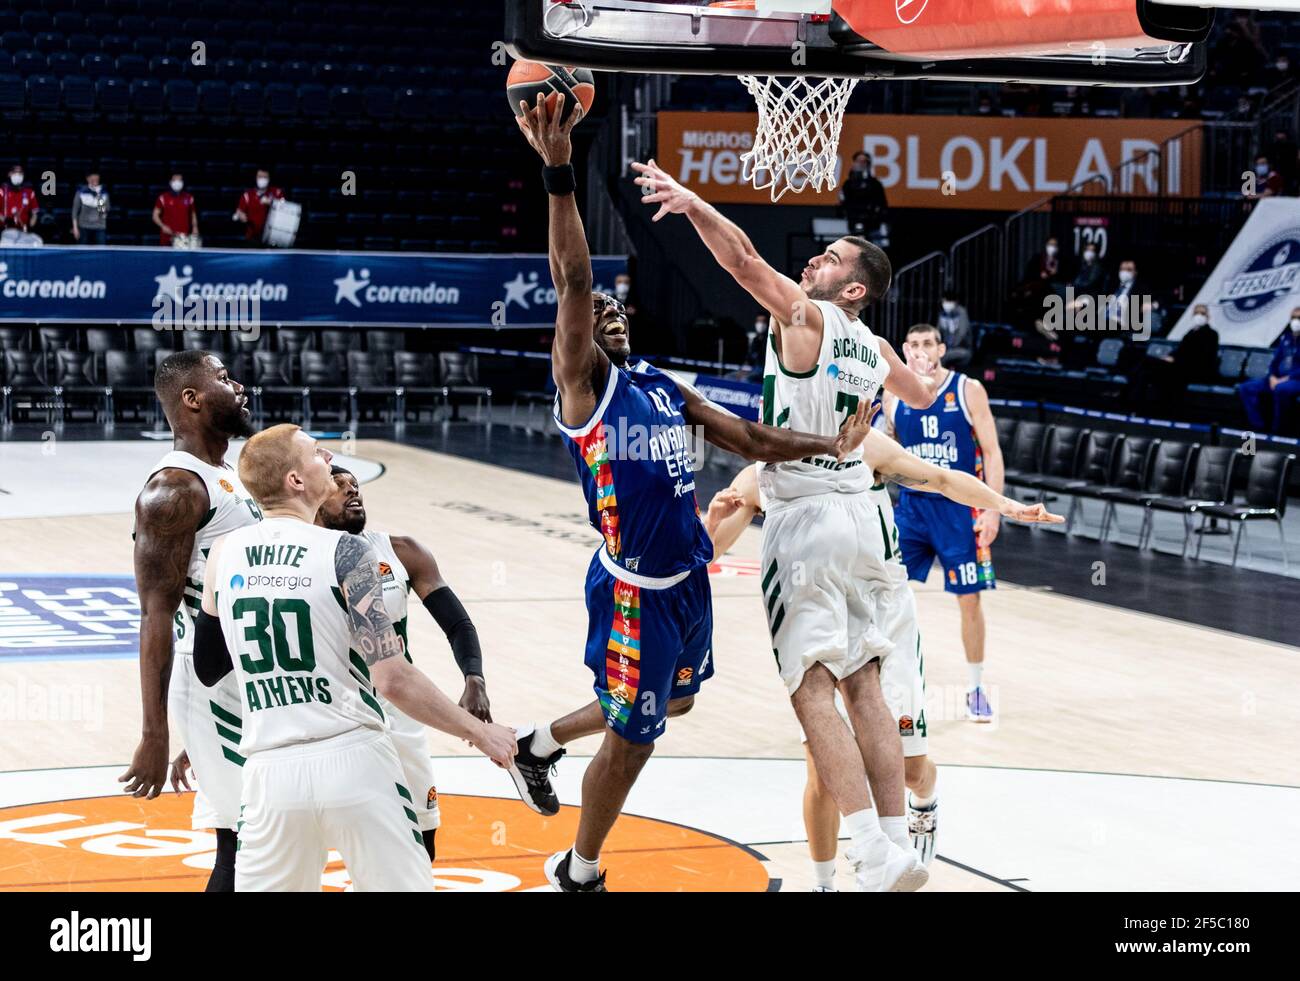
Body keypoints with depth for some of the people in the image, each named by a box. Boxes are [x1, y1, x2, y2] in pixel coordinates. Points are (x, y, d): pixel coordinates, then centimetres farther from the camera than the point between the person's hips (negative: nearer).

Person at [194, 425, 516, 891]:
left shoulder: (223, 554, 5)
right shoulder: (345, 552, -8)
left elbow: (210, 669, 16)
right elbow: (392, 680, -14)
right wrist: (479, 731, -3)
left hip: (271, 769, 3)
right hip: (353, 761, -3)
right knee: (404, 883, 10)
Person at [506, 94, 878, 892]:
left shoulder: (665, 387, 12)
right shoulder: (582, 387, -9)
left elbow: (749, 440, 11)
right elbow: (572, 283, -21)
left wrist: (831, 446, -4)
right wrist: (558, 173, -30)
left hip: (689, 579, 8)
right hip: (634, 588, -8)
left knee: (671, 703, 25)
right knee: (632, 739, 1)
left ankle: (540, 743, 45)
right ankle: (578, 874, 22)